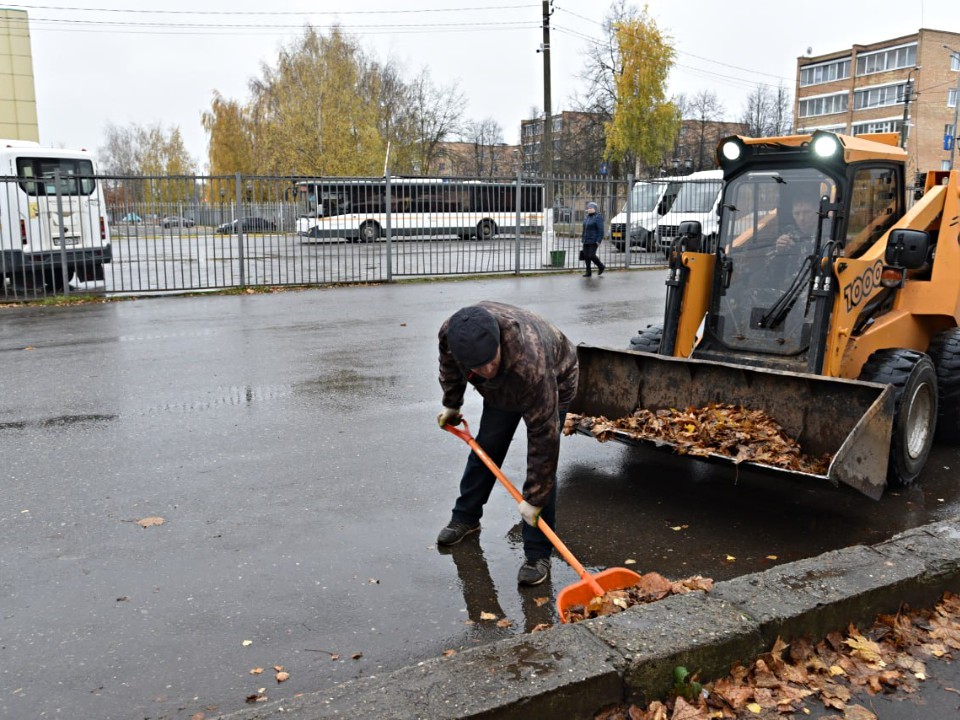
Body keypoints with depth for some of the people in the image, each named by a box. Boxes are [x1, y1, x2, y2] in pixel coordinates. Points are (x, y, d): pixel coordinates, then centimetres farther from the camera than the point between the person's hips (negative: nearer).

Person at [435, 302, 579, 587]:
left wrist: (534, 499, -33)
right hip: (502, 390, 5)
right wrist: (451, 404, 9)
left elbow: (544, 434, -40)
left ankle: (537, 553, -3)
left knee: (542, 460, -13)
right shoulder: (451, 332, -34)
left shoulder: (530, 364, -49)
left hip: (553, 383, -5)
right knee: (485, 448, 12)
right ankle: (465, 517, 33)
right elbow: (449, 365, -5)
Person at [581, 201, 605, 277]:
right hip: (586, 241, 8)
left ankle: (601, 266, 13)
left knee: (591, 256, -10)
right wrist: (583, 239, 16)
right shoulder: (587, 217, 12)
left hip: (594, 241, -7)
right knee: (586, 256, 3)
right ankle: (588, 272, 10)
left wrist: (598, 241, -19)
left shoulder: (598, 217, -11)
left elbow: (601, 230, -15)